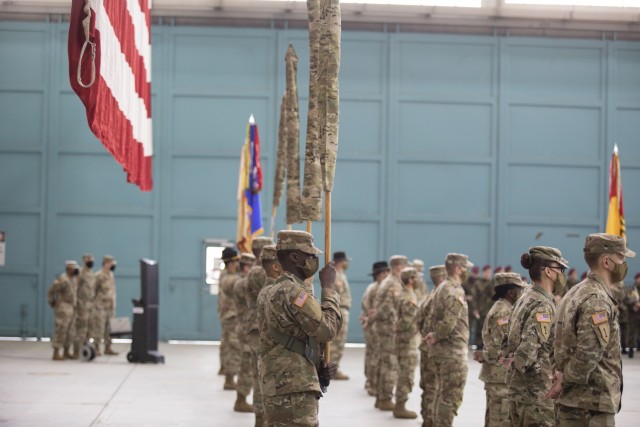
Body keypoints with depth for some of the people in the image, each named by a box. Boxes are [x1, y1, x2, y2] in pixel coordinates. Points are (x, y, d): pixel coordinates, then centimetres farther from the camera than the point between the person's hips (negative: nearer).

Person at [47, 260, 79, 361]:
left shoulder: (74, 279, 11)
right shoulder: (62, 280, -17)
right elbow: (51, 291, -16)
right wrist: (53, 303, -8)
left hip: (71, 308, 9)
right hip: (63, 308, -9)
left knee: (70, 331, 12)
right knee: (61, 330, -9)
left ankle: (66, 353, 20)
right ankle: (56, 354, -7)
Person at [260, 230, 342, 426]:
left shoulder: (280, 289, 18)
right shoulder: (291, 291, -16)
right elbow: (327, 329, -18)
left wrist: (320, 366, 7)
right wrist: (328, 287, -9)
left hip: (283, 389, 11)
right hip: (292, 392, -11)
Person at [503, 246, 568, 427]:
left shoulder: (526, 298, 12)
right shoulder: (542, 305, -18)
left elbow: (512, 340, 18)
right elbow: (528, 350, -27)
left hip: (517, 387, 10)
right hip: (536, 391, -10)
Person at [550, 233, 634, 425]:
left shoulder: (575, 293, 14)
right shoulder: (598, 300, -17)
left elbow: (565, 344, 19)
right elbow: (589, 352, -25)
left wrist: (563, 374, 5)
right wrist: (566, 381, -14)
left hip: (570, 400, 10)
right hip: (592, 403, -10)